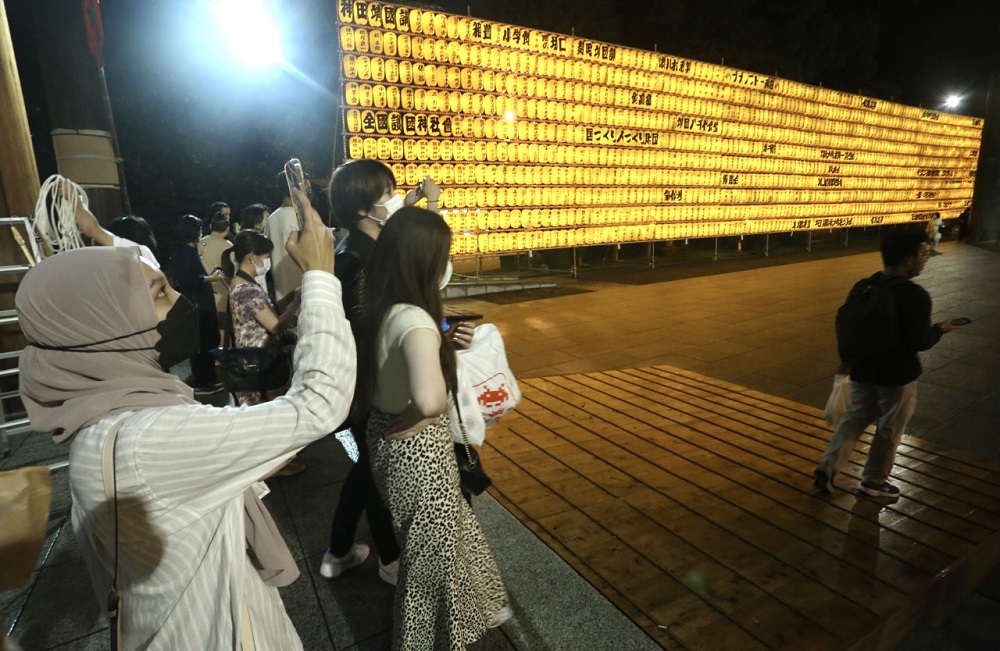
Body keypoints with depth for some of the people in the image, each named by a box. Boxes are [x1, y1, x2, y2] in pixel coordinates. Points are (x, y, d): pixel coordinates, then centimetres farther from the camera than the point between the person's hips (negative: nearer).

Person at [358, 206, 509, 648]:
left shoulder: (378, 309, -5)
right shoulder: (414, 321, -30)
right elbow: (430, 399, -46)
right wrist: (406, 422, -24)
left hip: (388, 440, 9)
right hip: (417, 450, -9)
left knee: (451, 532, 31)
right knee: (430, 552, 18)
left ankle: (472, 609, 57)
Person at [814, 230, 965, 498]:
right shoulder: (916, 295, -19)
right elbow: (920, 342, -19)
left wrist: (846, 358, 20)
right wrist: (940, 329, 2)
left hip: (862, 369, 5)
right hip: (897, 374, -5)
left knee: (854, 417, 18)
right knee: (889, 429, 12)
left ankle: (828, 467, 6)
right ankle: (874, 481, 25)